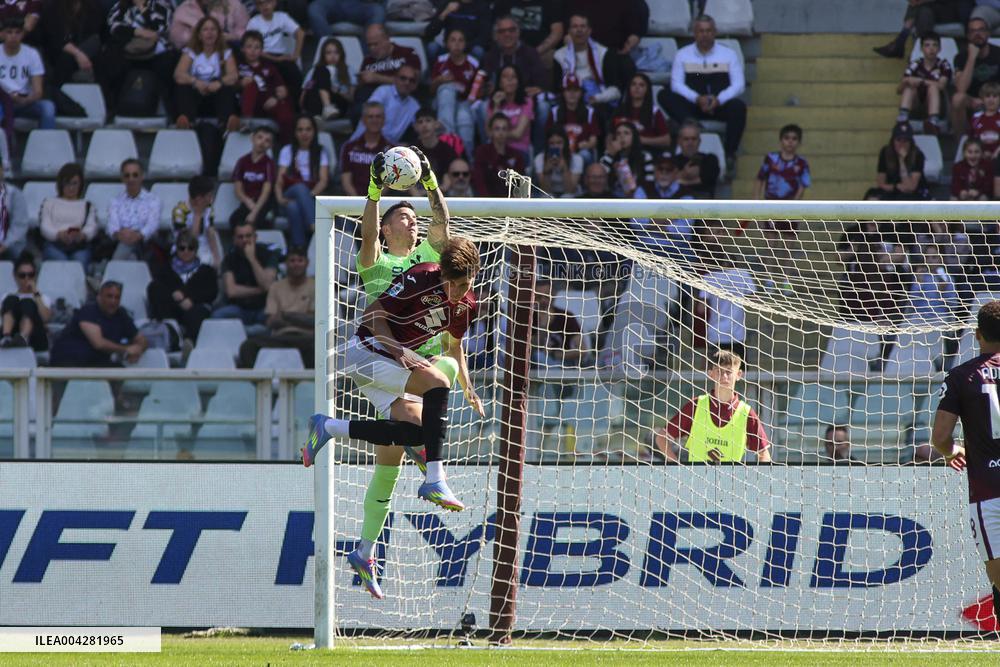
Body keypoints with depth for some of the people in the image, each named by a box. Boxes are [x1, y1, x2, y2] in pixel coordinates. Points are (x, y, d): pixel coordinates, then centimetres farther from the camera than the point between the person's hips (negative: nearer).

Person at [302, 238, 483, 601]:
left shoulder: (467, 306, 5)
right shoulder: (421, 278, -19)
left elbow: (454, 346, 24)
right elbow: (372, 314, -15)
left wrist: (468, 388, 18)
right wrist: (399, 350, -27)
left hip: (396, 364, 8)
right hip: (366, 351, -8)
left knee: (420, 433, -9)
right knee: (437, 381, -29)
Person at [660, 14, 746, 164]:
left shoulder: (729, 54, 8)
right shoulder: (683, 55, 8)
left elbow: (738, 84, -1)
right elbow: (677, 84, -3)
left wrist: (718, 100, -20)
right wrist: (697, 99, -21)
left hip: (720, 105, -1)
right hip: (691, 108, 1)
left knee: (738, 107, -34)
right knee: (664, 95, -24)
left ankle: (730, 154, -33)